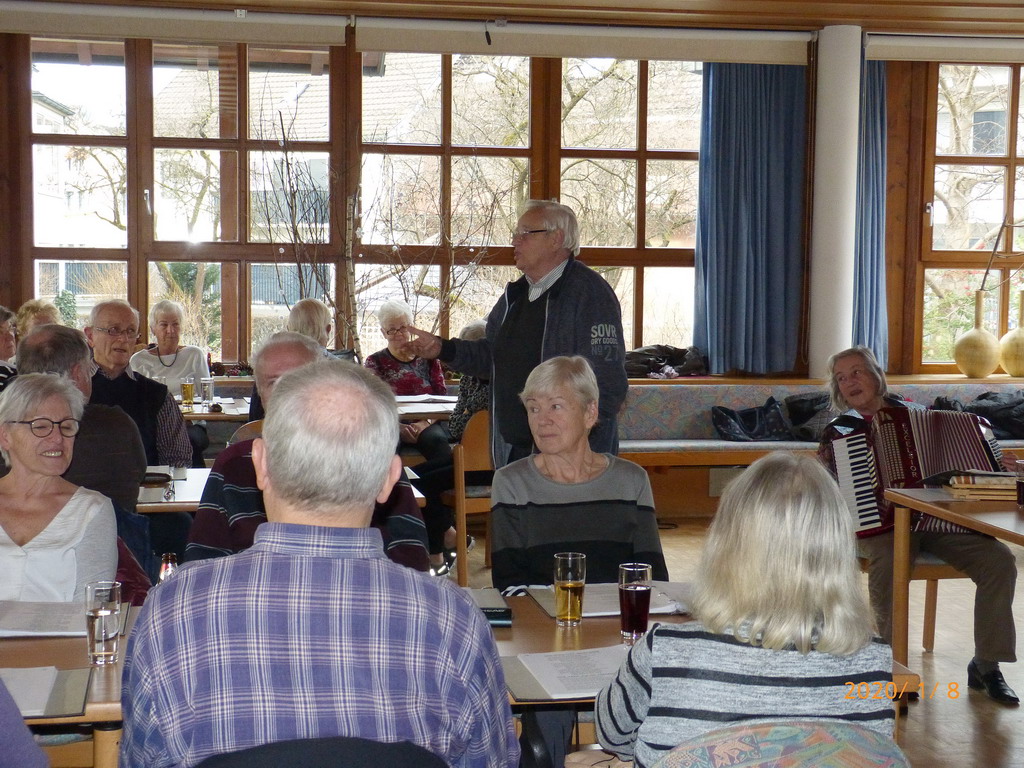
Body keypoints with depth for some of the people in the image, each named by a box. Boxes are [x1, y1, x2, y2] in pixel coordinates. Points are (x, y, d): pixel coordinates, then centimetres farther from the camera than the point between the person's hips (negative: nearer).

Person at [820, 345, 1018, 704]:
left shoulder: (913, 413, 12)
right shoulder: (839, 431, 8)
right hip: (880, 523, -2)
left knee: (999, 560, -20)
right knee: (887, 563, -37)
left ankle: (986, 664, -8)